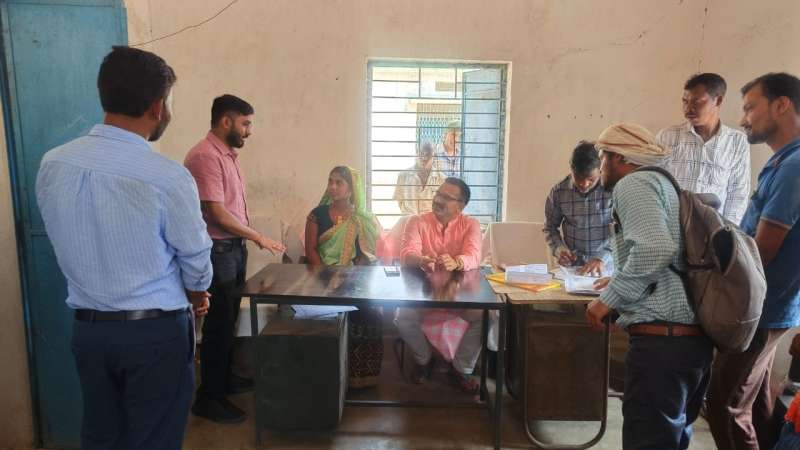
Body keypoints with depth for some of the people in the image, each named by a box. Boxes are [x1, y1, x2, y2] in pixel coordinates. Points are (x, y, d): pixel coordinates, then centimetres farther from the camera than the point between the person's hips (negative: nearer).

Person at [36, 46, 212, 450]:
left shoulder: (52, 164, -5)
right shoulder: (168, 177, -21)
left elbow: (71, 247, 6)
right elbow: (195, 260, -9)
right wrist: (197, 297, 13)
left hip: (87, 327, 5)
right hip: (156, 332, -5)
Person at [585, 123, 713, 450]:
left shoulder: (632, 183, -6)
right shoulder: (663, 183, 22)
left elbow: (655, 248, -23)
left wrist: (610, 297, -13)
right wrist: (621, 281, 33)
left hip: (661, 339, -10)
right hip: (694, 337, 10)